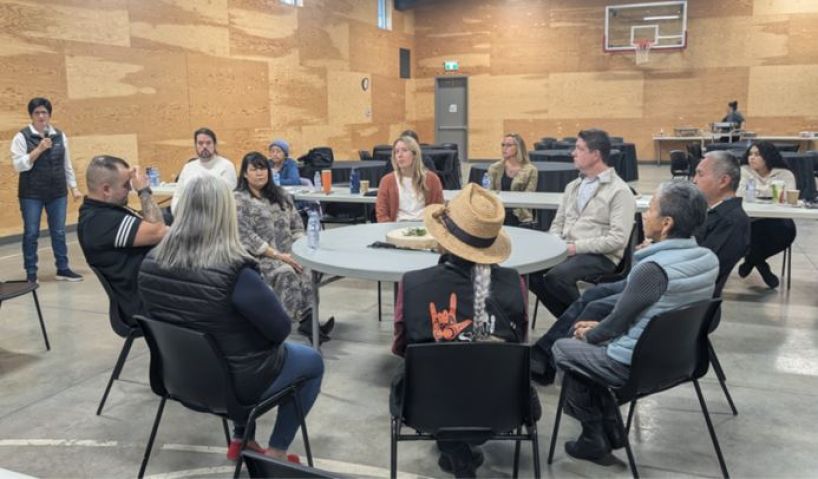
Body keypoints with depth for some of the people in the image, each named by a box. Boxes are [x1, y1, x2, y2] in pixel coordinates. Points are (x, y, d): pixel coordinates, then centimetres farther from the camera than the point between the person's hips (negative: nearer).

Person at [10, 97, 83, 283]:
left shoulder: (60, 136, 7)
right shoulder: (22, 137, -5)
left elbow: (67, 165, 12)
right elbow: (18, 165, -11)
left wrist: (74, 187, 10)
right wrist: (39, 150, -20)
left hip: (58, 193, 3)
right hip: (31, 194, -3)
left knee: (59, 232, 9)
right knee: (31, 233, 3)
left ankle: (63, 269, 19)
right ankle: (31, 273, 12)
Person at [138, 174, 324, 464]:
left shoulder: (150, 263, -12)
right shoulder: (236, 272, -33)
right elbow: (280, 329, -21)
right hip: (234, 381, -6)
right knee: (313, 361, 20)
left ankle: (240, 439, 39)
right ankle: (276, 452, 25)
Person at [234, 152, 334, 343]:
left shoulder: (280, 194, 18)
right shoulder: (238, 200, -1)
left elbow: (297, 224, 16)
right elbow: (246, 236, -10)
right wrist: (277, 255, -18)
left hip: (288, 252, 4)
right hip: (259, 256, -4)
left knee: (308, 267, -29)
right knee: (286, 273, -35)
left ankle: (308, 318, -41)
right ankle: (305, 319, -41)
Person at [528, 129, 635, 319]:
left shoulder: (619, 191, -6)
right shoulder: (573, 186, 18)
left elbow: (618, 239, -15)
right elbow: (558, 223, 21)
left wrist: (576, 247, -17)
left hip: (600, 256, -7)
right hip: (567, 251, 7)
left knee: (556, 276, -32)